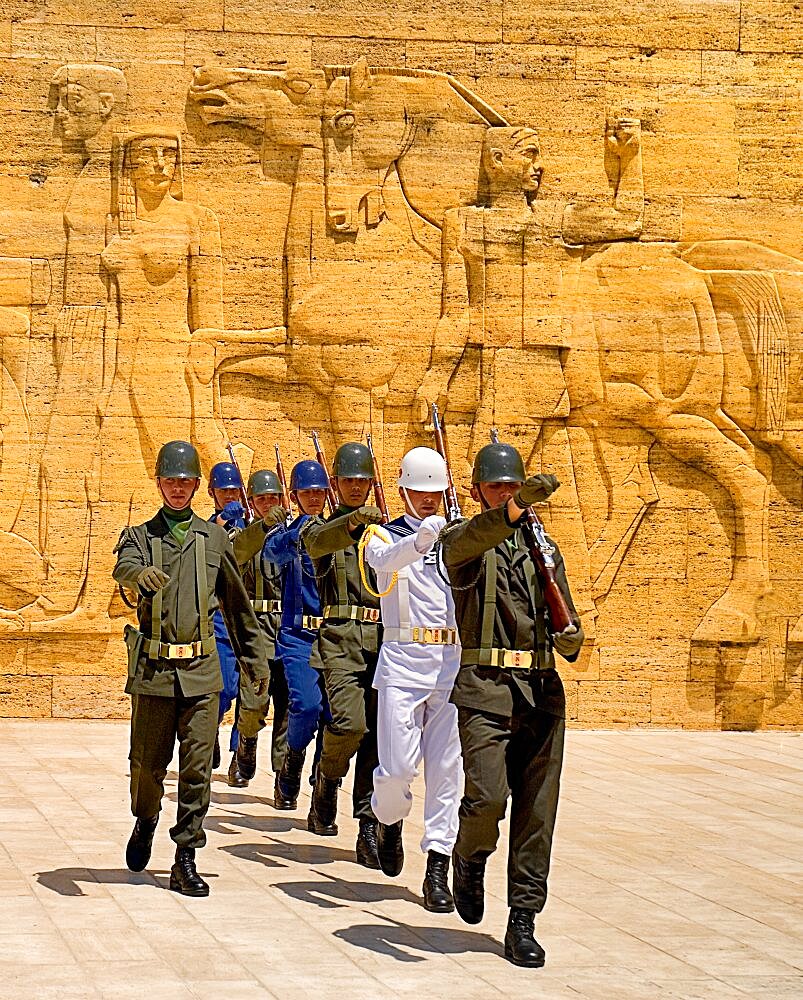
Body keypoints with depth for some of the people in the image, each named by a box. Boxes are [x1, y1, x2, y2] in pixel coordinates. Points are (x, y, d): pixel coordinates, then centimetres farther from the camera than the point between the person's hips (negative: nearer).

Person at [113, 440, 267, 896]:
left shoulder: (215, 538, 11)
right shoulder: (140, 536, 7)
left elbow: (238, 604, 18)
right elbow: (123, 567, -17)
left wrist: (256, 658, 18)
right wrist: (141, 573, -41)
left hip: (201, 670, 1)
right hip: (153, 668, 0)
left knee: (198, 765, -5)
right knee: (148, 762, 6)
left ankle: (186, 860, 1)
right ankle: (146, 822, 36)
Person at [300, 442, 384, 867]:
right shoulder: (320, 528, 9)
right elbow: (319, 543, -16)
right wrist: (352, 520, -35)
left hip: (382, 640, 3)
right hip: (339, 639, -3)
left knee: (377, 735, -1)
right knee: (350, 723, -20)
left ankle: (369, 829, 3)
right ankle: (327, 781, 10)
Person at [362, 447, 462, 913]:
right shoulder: (385, 536, 4)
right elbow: (386, 559, -20)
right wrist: (421, 539, -42)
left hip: (452, 664, 2)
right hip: (402, 663, -2)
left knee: (446, 768, -1)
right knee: (398, 766, -6)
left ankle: (438, 869, 3)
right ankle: (390, 820, 27)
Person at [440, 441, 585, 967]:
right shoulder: (462, 540, 4)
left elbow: (568, 625, 19)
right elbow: (467, 541, -24)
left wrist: (570, 640, -6)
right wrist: (519, 505, -40)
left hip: (543, 689, 4)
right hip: (485, 687, -4)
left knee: (537, 811, 1)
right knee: (487, 796, -16)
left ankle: (523, 922, 6)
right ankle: (469, 858, 18)